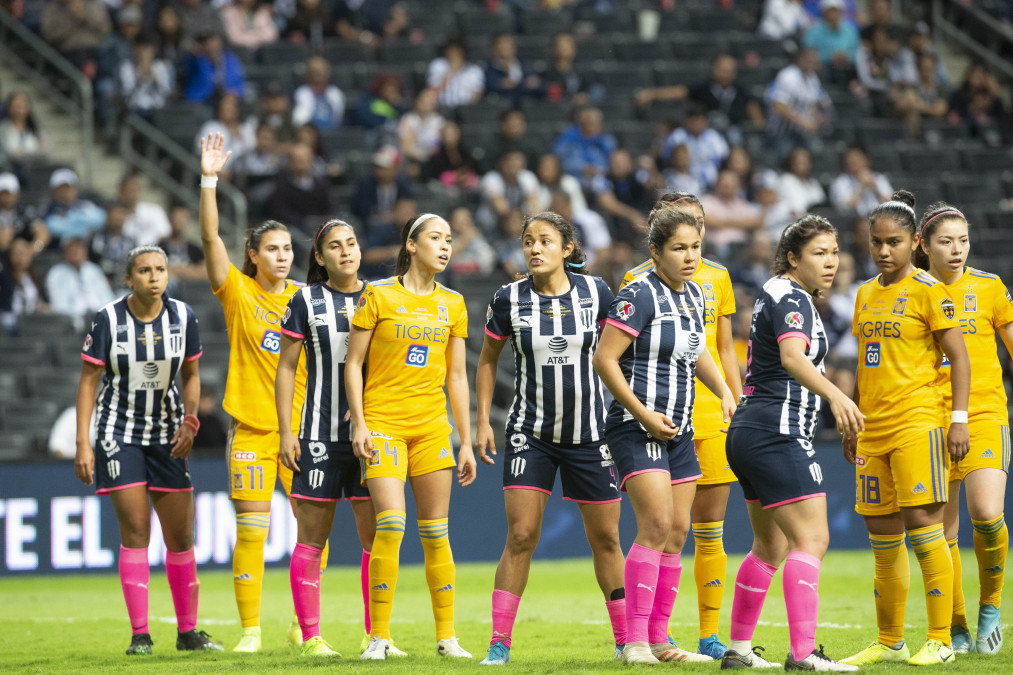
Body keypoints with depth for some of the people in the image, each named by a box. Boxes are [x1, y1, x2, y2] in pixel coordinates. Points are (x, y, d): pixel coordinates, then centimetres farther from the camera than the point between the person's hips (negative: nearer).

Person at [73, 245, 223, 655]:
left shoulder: (182, 317, -2)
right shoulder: (108, 320, -9)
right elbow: (88, 382, -5)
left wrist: (189, 422, -5)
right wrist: (83, 444, -9)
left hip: (168, 436, 3)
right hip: (120, 433, -3)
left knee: (181, 535, 3)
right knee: (135, 530, -9)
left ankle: (188, 630, 14)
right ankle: (139, 633, -5)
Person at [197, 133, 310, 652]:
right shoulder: (237, 292, 1)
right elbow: (210, 237, -11)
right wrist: (209, 180, -20)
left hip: (300, 428, 3)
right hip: (251, 429, -3)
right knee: (250, 531, -4)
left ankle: (305, 624, 11)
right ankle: (250, 629, 3)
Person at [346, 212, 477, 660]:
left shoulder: (452, 304, 10)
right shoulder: (378, 295, -1)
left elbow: (456, 376, 13)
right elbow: (353, 363, 0)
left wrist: (466, 441, 10)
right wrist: (359, 423, -9)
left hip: (431, 427, 4)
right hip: (383, 422, -4)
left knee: (435, 532, 3)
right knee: (390, 523, -16)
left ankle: (446, 636, 10)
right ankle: (379, 636, -9)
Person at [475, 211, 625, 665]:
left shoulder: (595, 292, -4)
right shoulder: (509, 300, -5)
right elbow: (488, 359, 9)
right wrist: (483, 420, 3)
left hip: (589, 434, 1)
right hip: (531, 434, -1)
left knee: (605, 538, 7)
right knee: (520, 536, -10)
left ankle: (625, 639, 19)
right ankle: (499, 643, -6)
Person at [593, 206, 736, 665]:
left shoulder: (694, 294, 11)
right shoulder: (640, 295, -15)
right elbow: (604, 359, -17)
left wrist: (724, 392, 15)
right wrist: (643, 415, -18)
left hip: (679, 429, 8)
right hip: (637, 429, -8)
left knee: (677, 531, 6)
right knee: (656, 524, -18)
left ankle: (658, 640, 12)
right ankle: (635, 641, -16)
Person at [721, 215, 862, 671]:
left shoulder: (775, 293, 18)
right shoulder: (792, 299, -13)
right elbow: (793, 356, -32)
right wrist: (835, 395, -47)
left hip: (749, 432, 11)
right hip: (778, 433, -11)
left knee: (771, 546, 17)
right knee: (811, 538, -15)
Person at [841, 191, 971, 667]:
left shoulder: (927, 290, -5)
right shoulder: (866, 294, 15)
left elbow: (958, 357, -7)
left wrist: (959, 419, -13)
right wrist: (851, 425, 21)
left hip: (917, 422, -7)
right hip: (874, 429, 7)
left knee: (922, 524, -11)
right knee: (882, 536, 9)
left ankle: (940, 640, -8)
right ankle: (889, 642, 18)